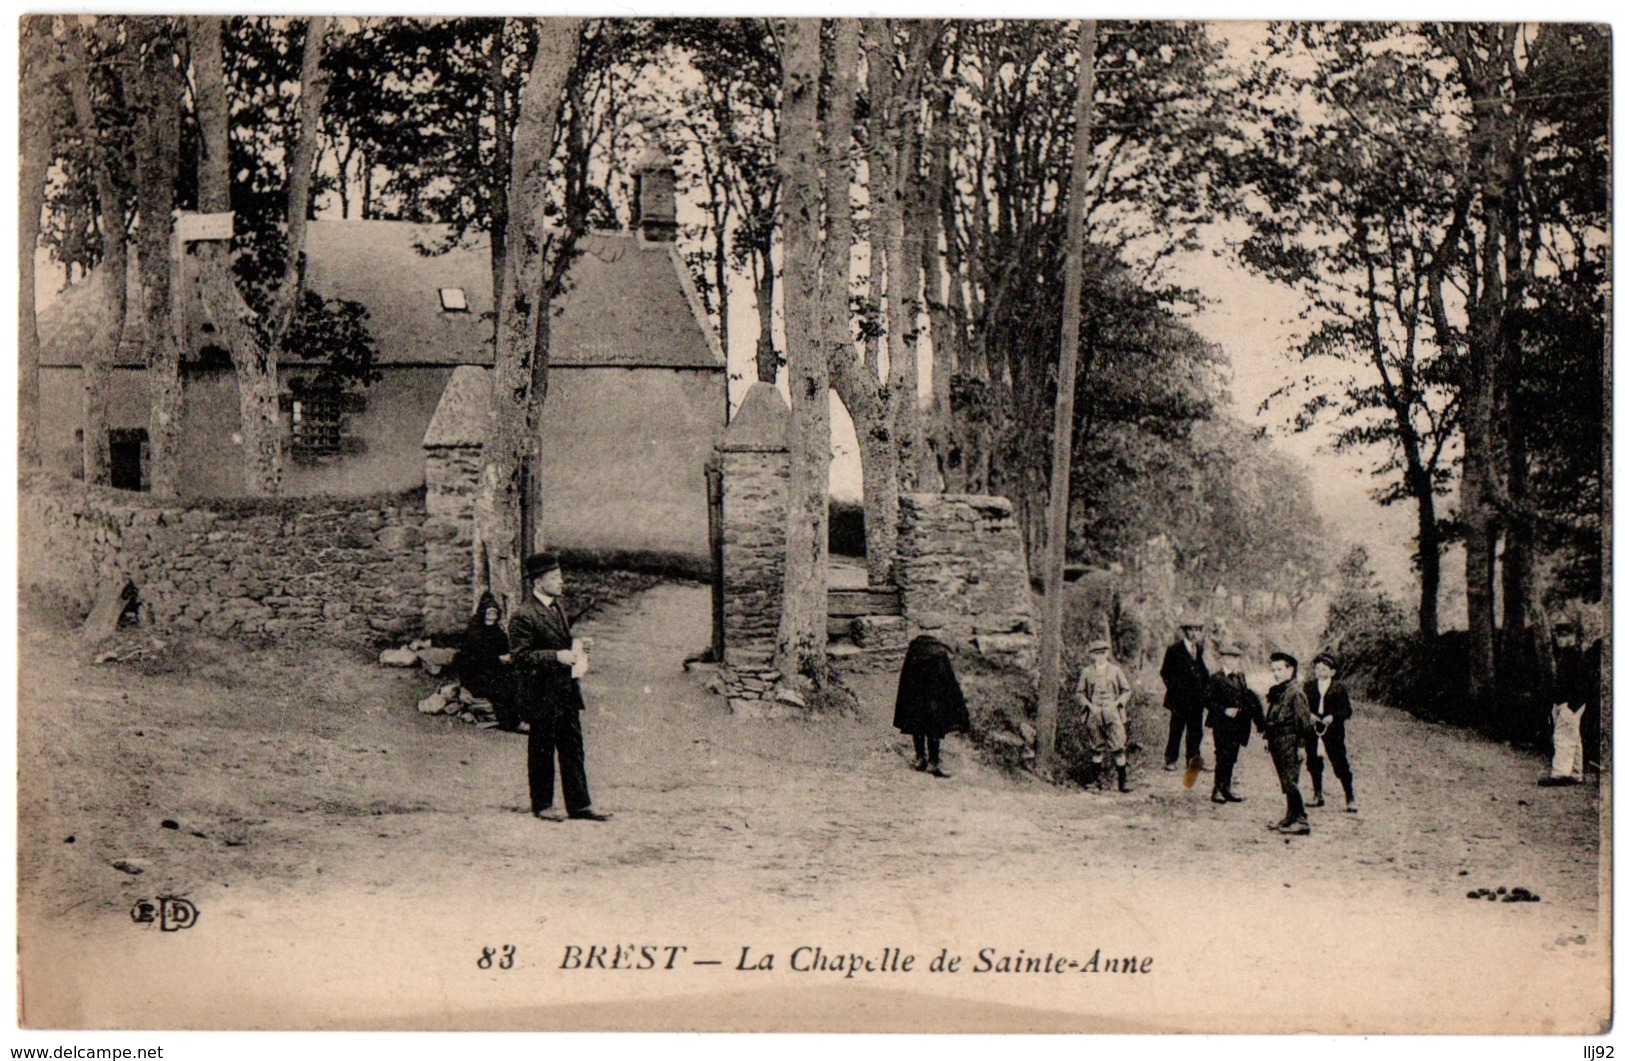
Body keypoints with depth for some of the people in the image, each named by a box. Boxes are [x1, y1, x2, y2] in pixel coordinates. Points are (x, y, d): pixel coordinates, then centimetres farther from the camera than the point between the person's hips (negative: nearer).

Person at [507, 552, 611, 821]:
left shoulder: (557, 607, 14)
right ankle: (542, 805, 16)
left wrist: (574, 653, 7)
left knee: (573, 750, 8)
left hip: (566, 691, 8)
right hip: (542, 695, -8)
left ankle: (579, 805, 12)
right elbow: (520, 655, -18)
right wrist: (556, 656, -23)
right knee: (542, 751, 4)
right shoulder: (524, 615, -14)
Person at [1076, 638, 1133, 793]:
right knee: (1097, 749, 5)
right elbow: (1080, 693, 12)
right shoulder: (1087, 672, 7)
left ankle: (1123, 782, -5)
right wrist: (1090, 705, -4)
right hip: (1094, 714, 1)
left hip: (1112, 712, -1)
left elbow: (1127, 690, 10)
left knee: (1119, 747, -9)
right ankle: (1100, 781, 16)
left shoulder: (1115, 670, 6)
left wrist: (1116, 703, -5)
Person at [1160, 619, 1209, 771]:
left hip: (1196, 698, 5)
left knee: (1195, 730, 4)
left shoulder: (1199, 649, 12)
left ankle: (1193, 761, 9)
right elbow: (1166, 673, -1)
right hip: (1180, 698, -5)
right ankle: (1170, 760, 5)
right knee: (1176, 730, -2)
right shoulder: (1174, 649, -3)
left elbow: (1203, 673, 17)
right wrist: (1174, 689, -6)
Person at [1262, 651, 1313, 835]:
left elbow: (1303, 721, -15)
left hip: (1289, 744, -9)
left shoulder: (1295, 693, -12)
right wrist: (1268, 737, 16)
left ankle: (1301, 821, -7)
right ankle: (1291, 818, 21)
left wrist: (1300, 745, -17)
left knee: (1290, 781, -10)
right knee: (1286, 783, 13)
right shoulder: (1276, 692, 14)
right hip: (1277, 744, 9)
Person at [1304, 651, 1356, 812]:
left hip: (1333, 731, -3)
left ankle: (1349, 799, -1)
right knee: (1314, 764, 10)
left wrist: (1333, 717, -17)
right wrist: (1308, 715, -13)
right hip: (1312, 731, 3)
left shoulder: (1339, 688, -1)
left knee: (1340, 764, -6)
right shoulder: (1308, 687, 7)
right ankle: (1318, 796, 25)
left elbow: (1348, 711, -2)